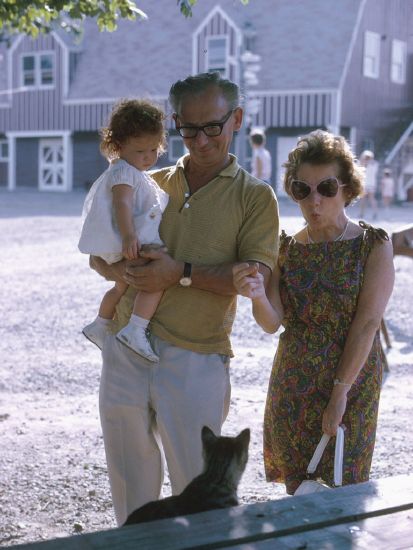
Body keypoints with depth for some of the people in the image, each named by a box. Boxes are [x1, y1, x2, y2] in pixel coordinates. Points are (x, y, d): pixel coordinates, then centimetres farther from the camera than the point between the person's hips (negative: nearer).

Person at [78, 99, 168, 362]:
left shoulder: (137, 173, 20)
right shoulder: (123, 172, -14)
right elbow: (122, 204, -29)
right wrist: (129, 236, -41)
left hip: (133, 242, 11)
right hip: (129, 246, -11)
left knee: (123, 287, 30)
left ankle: (100, 326, 47)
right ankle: (135, 331, -33)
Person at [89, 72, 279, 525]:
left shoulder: (254, 196, 1)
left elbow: (256, 279, -12)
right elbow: (98, 256, 16)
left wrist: (182, 273, -21)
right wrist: (121, 270, -8)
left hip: (195, 358, -4)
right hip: (126, 348, 4)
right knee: (128, 482, 16)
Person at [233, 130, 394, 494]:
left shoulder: (373, 246, -9)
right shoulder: (287, 248, 0)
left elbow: (366, 324, -13)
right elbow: (273, 323, -9)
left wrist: (340, 392, -17)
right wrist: (257, 296, -31)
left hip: (351, 382, -3)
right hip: (292, 387, 3)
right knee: (296, 484, 13)